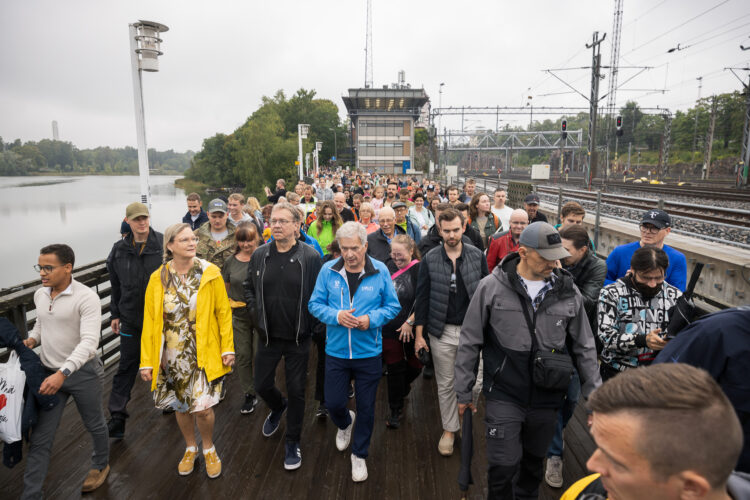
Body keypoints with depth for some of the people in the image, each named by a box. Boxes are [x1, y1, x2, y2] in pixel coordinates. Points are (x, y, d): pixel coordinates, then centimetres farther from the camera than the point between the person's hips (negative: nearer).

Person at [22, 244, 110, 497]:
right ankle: (30, 494, 17)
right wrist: (32, 339, -2)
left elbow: (89, 342, -28)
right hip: (50, 373, 5)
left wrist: (62, 373, -37)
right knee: (40, 439, 6)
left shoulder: (86, 297, -21)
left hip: (82, 372, -5)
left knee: (94, 425, 18)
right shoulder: (40, 295, 1)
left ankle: (100, 465, 44)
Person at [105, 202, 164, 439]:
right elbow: (116, 286, 11)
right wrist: (115, 314, 12)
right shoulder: (119, 250, 2)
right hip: (131, 318, 2)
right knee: (126, 366, 7)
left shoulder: (164, 244, -9)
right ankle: (117, 415, 16)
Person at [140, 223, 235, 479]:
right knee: (180, 406, 15)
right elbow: (149, 321, 0)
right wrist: (147, 360, -1)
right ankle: (190, 448, 42)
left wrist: (227, 348, -7)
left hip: (204, 353, -2)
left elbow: (224, 312, -4)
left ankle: (208, 448, 27)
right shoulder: (158, 279, -3)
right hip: (172, 356, 2)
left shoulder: (210, 273, -8)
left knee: (202, 407, -4)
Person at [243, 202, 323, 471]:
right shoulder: (260, 255, -1)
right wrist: (256, 312, 2)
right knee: (262, 385, 15)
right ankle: (278, 407, 51)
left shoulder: (310, 257, -12)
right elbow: (249, 287, 13)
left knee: (296, 391, 8)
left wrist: (310, 324, -11)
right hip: (268, 335, 3)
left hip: (298, 338, -3)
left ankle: (292, 443, 29)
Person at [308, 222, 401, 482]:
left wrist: (372, 319, -20)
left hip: (369, 353, -1)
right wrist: (336, 316, -20)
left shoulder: (380, 271, -9)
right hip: (336, 351, 1)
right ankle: (345, 424, 49)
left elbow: (393, 306, -2)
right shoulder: (328, 270, -6)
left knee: (366, 408, 12)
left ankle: (359, 455, 36)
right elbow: (315, 304, -2)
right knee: (333, 403, 11)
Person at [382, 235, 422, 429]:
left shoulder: (419, 269, -12)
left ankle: (403, 386, 45)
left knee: (415, 365, 13)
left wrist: (410, 322, -18)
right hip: (390, 328, 3)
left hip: (411, 330, -3)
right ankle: (396, 410, 19)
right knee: (394, 368, 7)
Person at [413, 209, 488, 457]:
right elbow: (422, 297, -1)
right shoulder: (430, 259, -3)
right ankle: (449, 429, 31)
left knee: (475, 382, 2)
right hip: (442, 332, 0)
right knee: (445, 385, 11)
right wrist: (419, 334, -2)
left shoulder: (477, 256, -1)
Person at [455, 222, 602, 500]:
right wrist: (463, 392, -1)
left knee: (534, 462, 20)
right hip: (504, 396, -3)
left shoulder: (568, 292, -2)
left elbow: (584, 347, 7)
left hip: (546, 398, 3)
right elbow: (470, 343, -4)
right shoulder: (492, 287, -11)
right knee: (503, 466, -2)